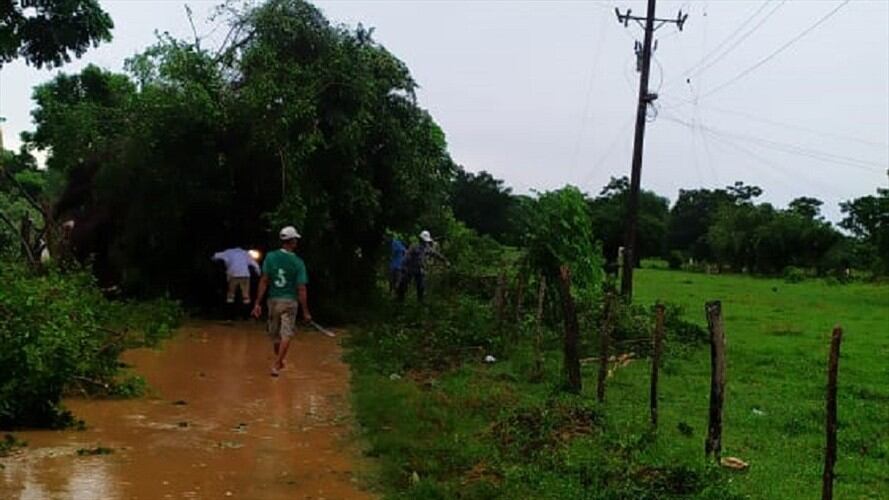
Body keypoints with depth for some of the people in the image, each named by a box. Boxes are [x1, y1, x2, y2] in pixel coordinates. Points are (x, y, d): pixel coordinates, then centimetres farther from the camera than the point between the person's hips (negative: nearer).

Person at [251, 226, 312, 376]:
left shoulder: (270, 257, -4)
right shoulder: (298, 263, -8)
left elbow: (264, 281, -6)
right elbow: (301, 289, -9)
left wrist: (258, 303, -3)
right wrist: (305, 311, -3)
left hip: (273, 300, 3)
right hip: (290, 302, -3)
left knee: (275, 335, 17)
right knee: (286, 334, 2)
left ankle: (279, 362, 35)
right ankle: (276, 366, -6)